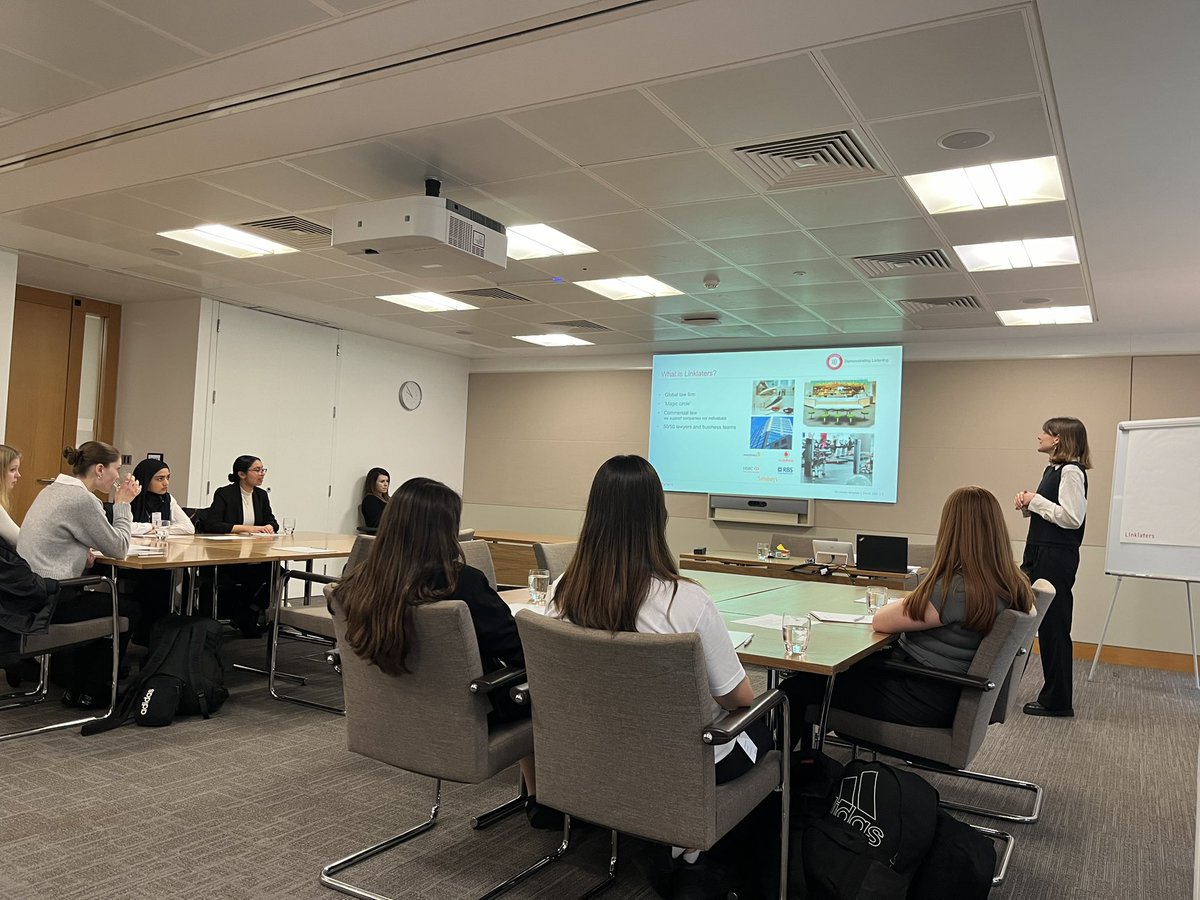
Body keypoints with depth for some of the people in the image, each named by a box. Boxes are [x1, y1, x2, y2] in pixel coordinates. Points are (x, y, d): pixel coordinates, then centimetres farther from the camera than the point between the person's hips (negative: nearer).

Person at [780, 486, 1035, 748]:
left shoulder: (957, 589, -27)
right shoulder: (1011, 584, -3)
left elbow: (880, 621, -17)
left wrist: (903, 603, 4)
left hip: (923, 701, -10)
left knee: (795, 688, -5)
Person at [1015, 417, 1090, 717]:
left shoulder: (1071, 472, -15)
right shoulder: (1052, 470, 13)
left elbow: (1072, 518, -23)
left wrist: (1036, 501, -16)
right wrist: (1027, 505, 2)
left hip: (1057, 557, -10)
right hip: (1040, 554, 10)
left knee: (1053, 626, -2)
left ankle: (1057, 701, 10)